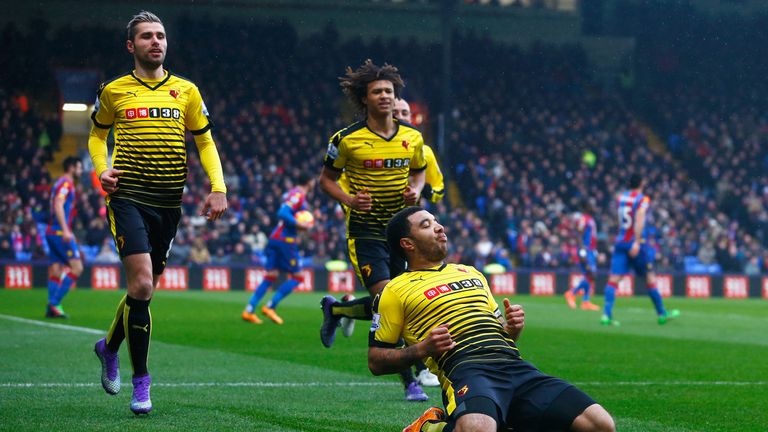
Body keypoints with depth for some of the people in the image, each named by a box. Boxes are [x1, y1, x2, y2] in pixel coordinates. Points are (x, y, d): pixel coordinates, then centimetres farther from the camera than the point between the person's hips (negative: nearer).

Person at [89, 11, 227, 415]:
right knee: (141, 285, -16)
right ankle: (140, 382, -6)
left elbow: (205, 142, 13)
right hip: (128, 198, -3)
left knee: (144, 289, 9)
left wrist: (218, 188, 0)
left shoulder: (186, 91, 8)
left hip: (168, 203, 3)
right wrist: (101, 169, -1)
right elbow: (97, 134, 18)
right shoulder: (114, 91, 4)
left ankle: (109, 347, 39)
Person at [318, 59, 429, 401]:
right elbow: (326, 178, 3)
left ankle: (336, 309, 36)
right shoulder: (347, 139, -7)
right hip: (365, 231, -5)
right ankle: (408, 380, -5)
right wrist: (348, 199, -16)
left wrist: (415, 190, -3)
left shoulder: (412, 137, 3)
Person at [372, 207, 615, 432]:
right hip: (467, 369, -6)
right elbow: (376, 361, 8)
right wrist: (422, 349, -8)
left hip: (515, 366, 6)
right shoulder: (396, 291, 12)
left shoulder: (471, 273, 31)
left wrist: (513, 328, 13)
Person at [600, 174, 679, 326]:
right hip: (635, 243, -4)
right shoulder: (643, 200, -6)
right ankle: (662, 314, 19)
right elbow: (639, 220, -20)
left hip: (620, 242, 4)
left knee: (614, 278, -4)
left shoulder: (620, 198, 11)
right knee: (650, 278, 9)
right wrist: (637, 242, -26)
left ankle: (606, 314, -19)